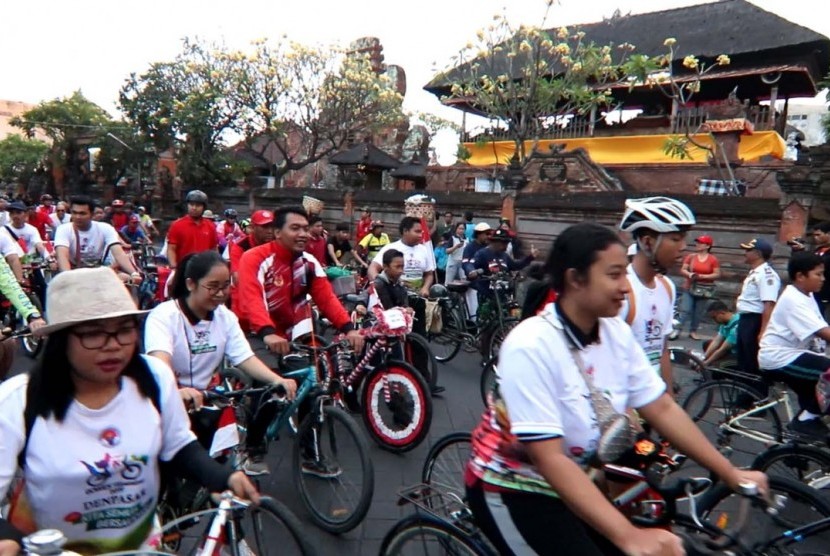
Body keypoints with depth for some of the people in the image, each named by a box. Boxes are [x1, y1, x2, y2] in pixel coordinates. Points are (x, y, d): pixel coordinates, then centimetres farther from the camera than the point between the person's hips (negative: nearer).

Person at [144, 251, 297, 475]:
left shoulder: (226, 316, 1)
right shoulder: (164, 316, -15)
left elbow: (245, 358, -8)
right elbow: (160, 361, -33)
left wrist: (277, 380, -28)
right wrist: (177, 391, -55)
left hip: (205, 401, 5)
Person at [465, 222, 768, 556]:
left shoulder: (617, 333, -8)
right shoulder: (530, 347, -28)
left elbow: (663, 409, -1)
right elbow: (549, 459, -30)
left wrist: (731, 474, -3)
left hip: (574, 482, 6)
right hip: (512, 488, -6)